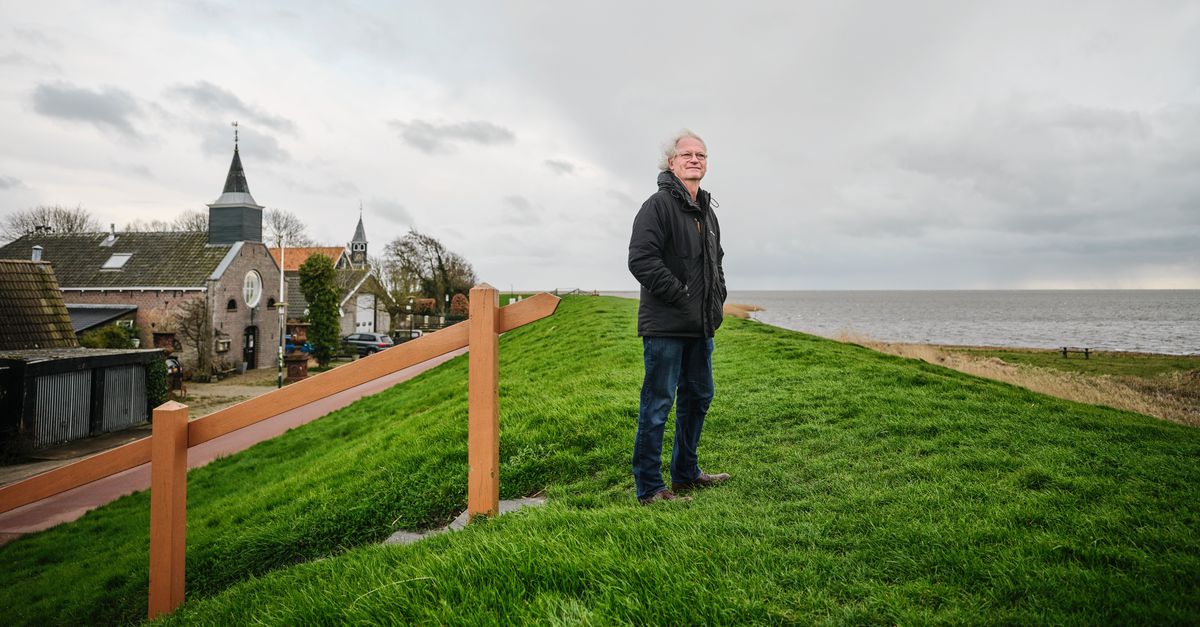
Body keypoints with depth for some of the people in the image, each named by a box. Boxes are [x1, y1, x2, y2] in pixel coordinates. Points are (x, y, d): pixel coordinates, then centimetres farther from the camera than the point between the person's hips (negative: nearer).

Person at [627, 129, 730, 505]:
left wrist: (718, 296, 15)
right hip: (665, 325, -9)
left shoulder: (707, 212, 18)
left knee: (698, 397, 17)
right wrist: (681, 295, -18)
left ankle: (686, 473, 33)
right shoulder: (659, 205, -10)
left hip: (701, 326, 10)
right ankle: (649, 489, 4)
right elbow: (641, 260, -21)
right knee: (658, 404, -5)